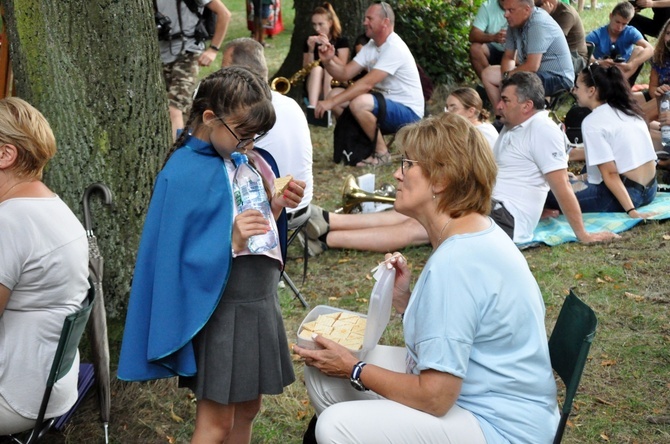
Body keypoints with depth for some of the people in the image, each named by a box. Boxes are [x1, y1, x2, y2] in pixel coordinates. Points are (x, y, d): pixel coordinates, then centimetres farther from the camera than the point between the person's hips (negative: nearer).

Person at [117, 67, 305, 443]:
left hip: (259, 302, 8)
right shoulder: (185, 174, -16)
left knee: (248, 409, 17)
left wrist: (278, 205, -4)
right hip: (220, 311, -8)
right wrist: (231, 241, -32)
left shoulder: (246, 161, 6)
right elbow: (177, 257, -19)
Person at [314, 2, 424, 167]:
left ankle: (382, 153, -13)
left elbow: (367, 83, -29)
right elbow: (345, 74, 4)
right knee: (335, 94, 0)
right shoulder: (371, 46, 8)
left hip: (408, 113, -9)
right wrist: (328, 61, -17)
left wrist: (331, 102, -30)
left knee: (359, 103, -33)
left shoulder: (394, 48, -21)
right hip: (386, 104, 9)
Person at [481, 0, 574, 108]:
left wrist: (507, 76, -14)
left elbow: (532, 66, -28)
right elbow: (508, 57, 8)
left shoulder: (538, 24, -24)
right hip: (534, 73, 9)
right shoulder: (515, 23, 2)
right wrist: (506, 74, -13)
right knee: (488, 74, 7)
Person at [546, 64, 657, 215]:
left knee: (551, 193, -10)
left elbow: (610, 174, -19)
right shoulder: (628, 109, 11)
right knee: (581, 179, 31)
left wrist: (631, 211, -22)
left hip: (626, 192, -9)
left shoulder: (592, 123, -14)